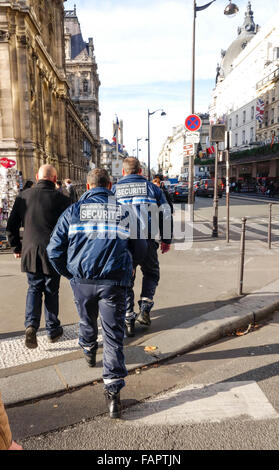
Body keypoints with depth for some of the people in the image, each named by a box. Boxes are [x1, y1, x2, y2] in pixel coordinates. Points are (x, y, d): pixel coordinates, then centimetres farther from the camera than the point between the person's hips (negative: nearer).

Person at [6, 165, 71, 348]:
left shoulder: (23, 196, 3)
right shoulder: (61, 199, -8)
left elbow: (12, 226, 7)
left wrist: (17, 247, 18)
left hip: (30, 252, 2)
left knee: (34, 289, 17)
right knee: (51, 292, 12)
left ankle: (31, 325, -2)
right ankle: (53, 330, 24)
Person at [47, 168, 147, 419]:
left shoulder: (73, 211, 2)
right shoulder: (124, 212, 3)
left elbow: (54, 250, 1)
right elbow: (140, 250, 8)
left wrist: (69, 273, 15)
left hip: (82, 280, 2)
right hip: (114, 281, -1)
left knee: (87, 321, 28)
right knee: (114, 335, 5)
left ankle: (89, 352, 55)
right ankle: (113, 392, 5)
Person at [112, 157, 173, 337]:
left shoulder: (115, 189, 9)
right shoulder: (152, 187, 8)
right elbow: (166, 215, 6)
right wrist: (167, 240, 15)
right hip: (147, 241, 0)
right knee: (151, 274, 21)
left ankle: (128, 320, 14)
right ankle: (145, 309, 8)